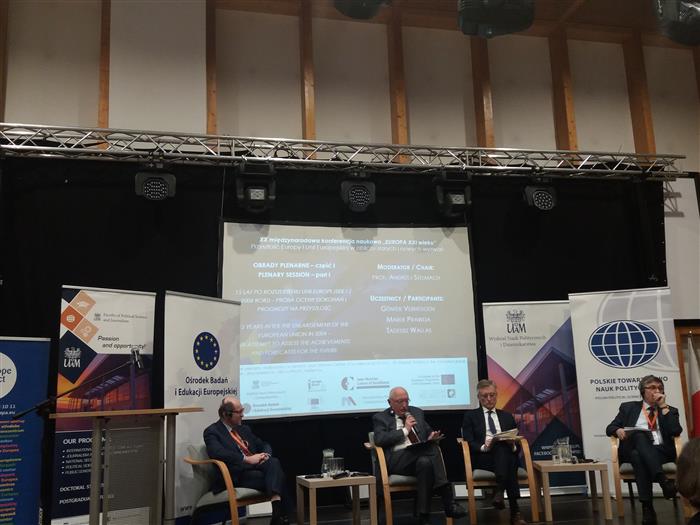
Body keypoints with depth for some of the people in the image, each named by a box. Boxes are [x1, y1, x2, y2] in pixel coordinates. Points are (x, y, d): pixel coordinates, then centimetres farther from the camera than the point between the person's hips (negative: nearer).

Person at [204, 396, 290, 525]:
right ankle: (281, 514, -24)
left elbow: (264, 445, 27)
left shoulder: (244, 428, 25)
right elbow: (217, 453, -19)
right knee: (275, 478, -31)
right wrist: (247, 459, -22)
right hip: (237, 475, -6)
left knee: (274, 462, -31)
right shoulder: (212, 431, 1)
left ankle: (276, 505, -50)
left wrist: (266, 454, 1)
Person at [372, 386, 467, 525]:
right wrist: (405, 429, -6)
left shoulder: (417, 412, 24)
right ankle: (448, 503, -34)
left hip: (422, 455, 4)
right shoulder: (380, 418, 10)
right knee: (427, 460, -34)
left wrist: (431, 437, 0)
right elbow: (379, 440, -7)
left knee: (425, 462, -36)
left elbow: (428, 433, 27)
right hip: (398, 459, -4)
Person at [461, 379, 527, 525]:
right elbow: (469, 443, 3)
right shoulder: (470, 416, 17)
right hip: (482, 458, -2)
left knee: (503, 447, -35)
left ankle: (499, 491, -45)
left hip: (507, 456, 3)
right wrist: (484, 447, -17)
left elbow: (517, 446, 16)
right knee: (501, 447, -37)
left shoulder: (507, 417, 25)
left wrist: (513, 446, -9)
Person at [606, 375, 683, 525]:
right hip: (633, 450, 0)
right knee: (640, 434, -37)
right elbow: (610, 428, 17)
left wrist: (663, 406, 1)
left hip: (661, 452, 0)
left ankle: (647, 507, -43)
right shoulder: (628, 407, 21)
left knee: (639, 456, -36)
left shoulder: (670, 410, 20)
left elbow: (676, 431, 0)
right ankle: (662, 479, -49)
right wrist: (618, 430, -7)